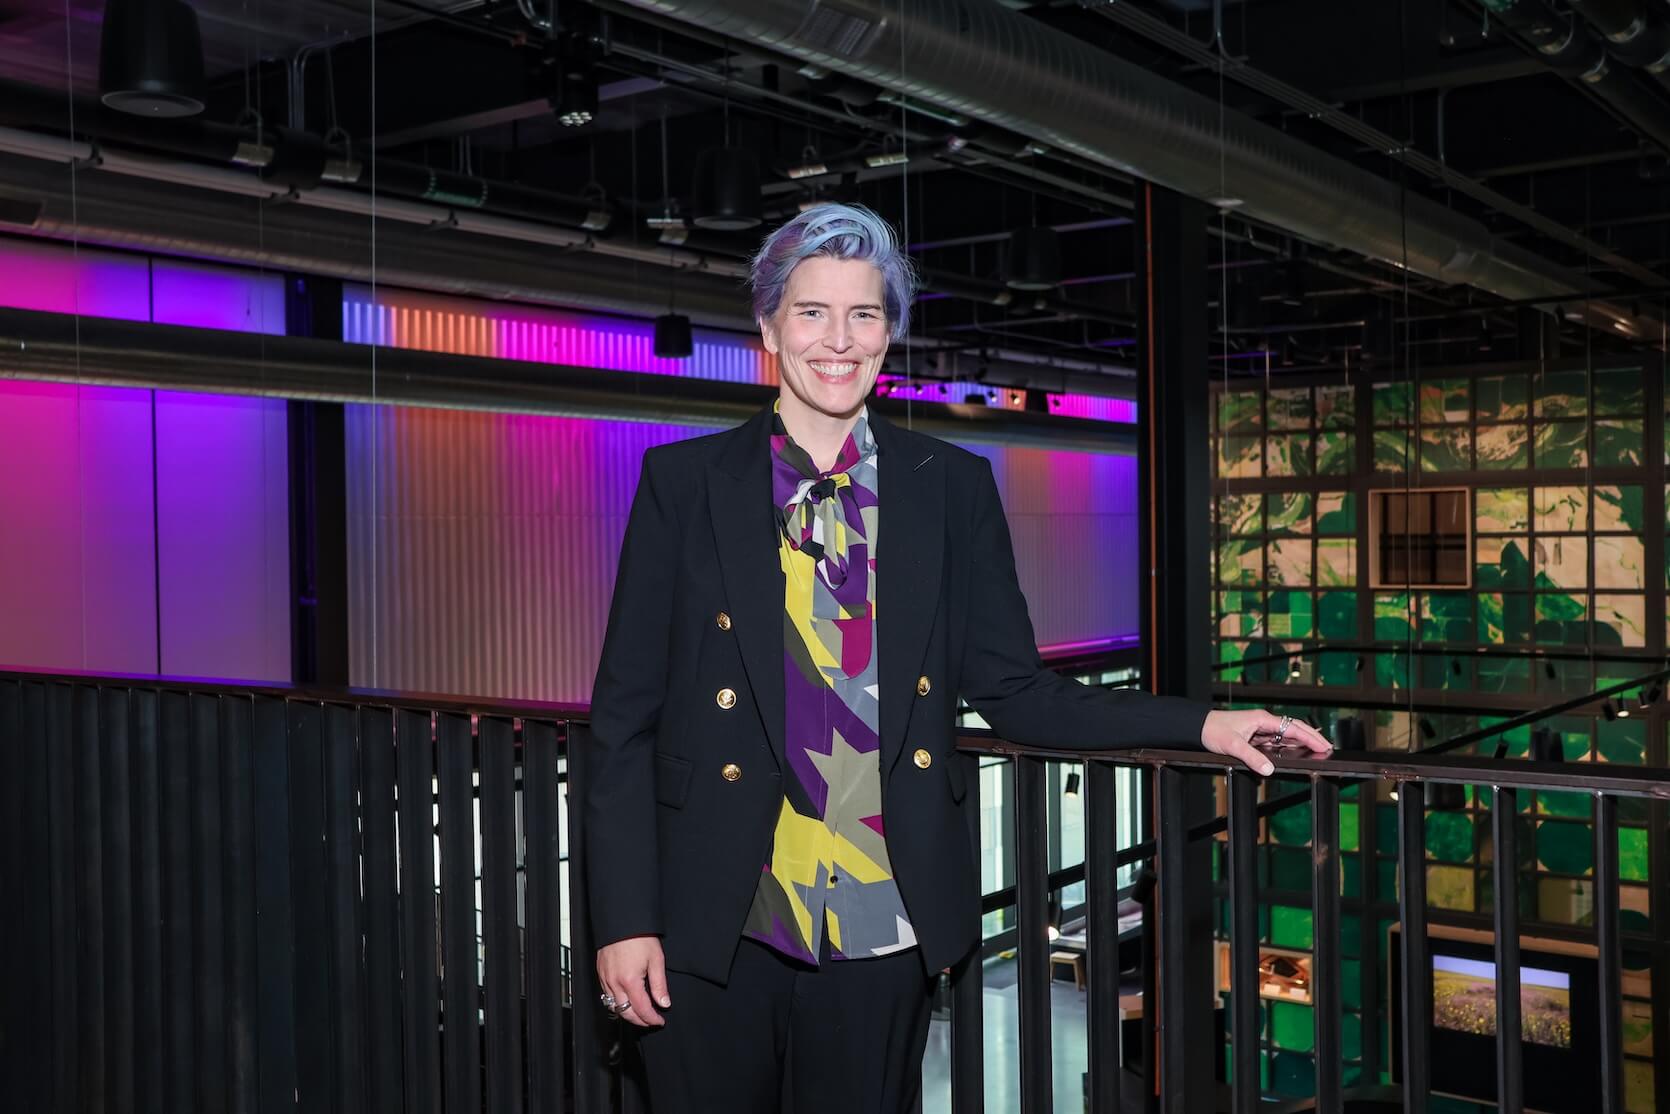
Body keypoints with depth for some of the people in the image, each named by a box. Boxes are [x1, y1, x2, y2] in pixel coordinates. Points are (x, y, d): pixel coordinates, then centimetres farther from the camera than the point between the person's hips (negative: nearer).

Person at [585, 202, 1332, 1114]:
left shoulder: (952, 487, 4)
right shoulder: (685, 482, 0)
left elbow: (1010, 689, 5)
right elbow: (624, 714, -1)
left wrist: (1199, 725, -5)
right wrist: (623, 919, -6)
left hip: (881, 925, 1)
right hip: (713, 926, -1)